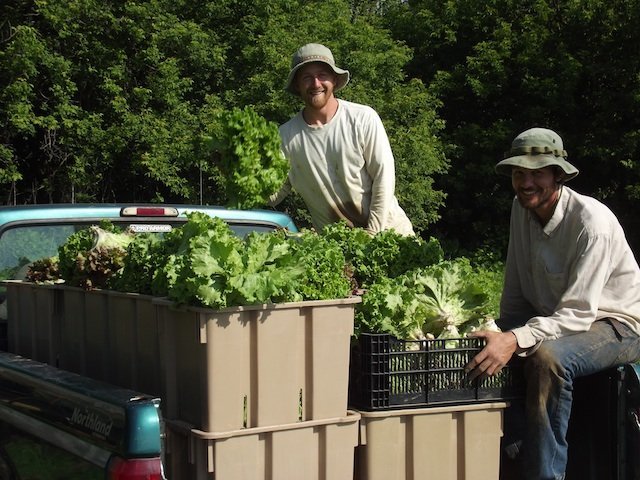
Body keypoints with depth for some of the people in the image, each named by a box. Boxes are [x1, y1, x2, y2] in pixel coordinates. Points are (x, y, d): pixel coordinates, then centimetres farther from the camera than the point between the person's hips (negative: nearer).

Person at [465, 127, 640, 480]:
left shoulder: (592, 222, -25)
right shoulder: (522, 208, -1)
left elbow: (578, 313, -31)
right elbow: (515, 293, 7)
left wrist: (515, 340, -42)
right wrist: (502, 334, -6)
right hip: (553, 316, 8)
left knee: (547, 357, -36)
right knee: (483, 345, -15)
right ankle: (515, 447, -6)